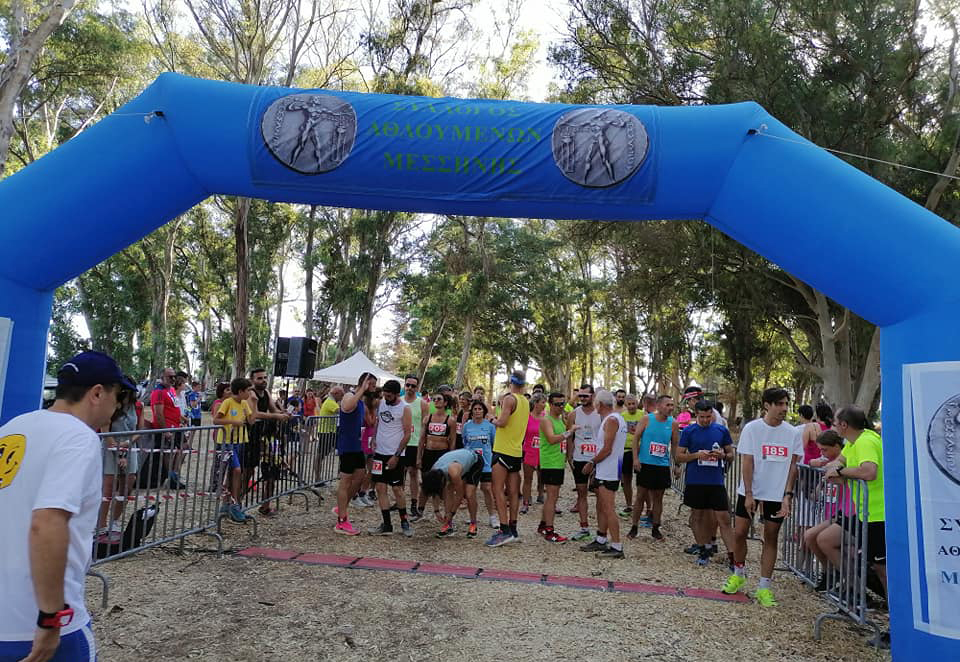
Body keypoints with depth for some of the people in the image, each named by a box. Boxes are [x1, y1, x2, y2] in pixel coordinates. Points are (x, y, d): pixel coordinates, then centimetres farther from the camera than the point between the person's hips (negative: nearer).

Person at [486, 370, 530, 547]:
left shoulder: (509, 398, -12)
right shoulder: (526, 402, 13)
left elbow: (502, 421, -23)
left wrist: (494, 421, -3)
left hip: (503, 450, -8)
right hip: (517, 452, 8)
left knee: (498, 490, -7)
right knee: (513, 492, 11)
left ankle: (505, 530, -13)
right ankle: (512, 530, 16)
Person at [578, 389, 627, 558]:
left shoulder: (611, 420, -16)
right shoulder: (618, 418, 16)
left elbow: (607, 449, -20)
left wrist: (592, 463, -8)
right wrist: (595, 463, 17)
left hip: (608, 473, -11)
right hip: (604, 471, 11)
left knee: (608, 509, -9)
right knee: (601, 507, 17)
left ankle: (617, 547, -6)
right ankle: (601, 541, 27)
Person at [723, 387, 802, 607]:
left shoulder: (792, 433, 1)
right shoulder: (752, 428, -6)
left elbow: (792, 465, 4)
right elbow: (746, 462, -8)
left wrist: (788, 495, -4)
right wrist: (749, 494, -11)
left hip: (777, 494, 2)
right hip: (750, 491, -1)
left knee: (771, 537, 5)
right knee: (740, 532, 2)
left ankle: (764, 588, 14)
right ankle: (738, 574, 26)